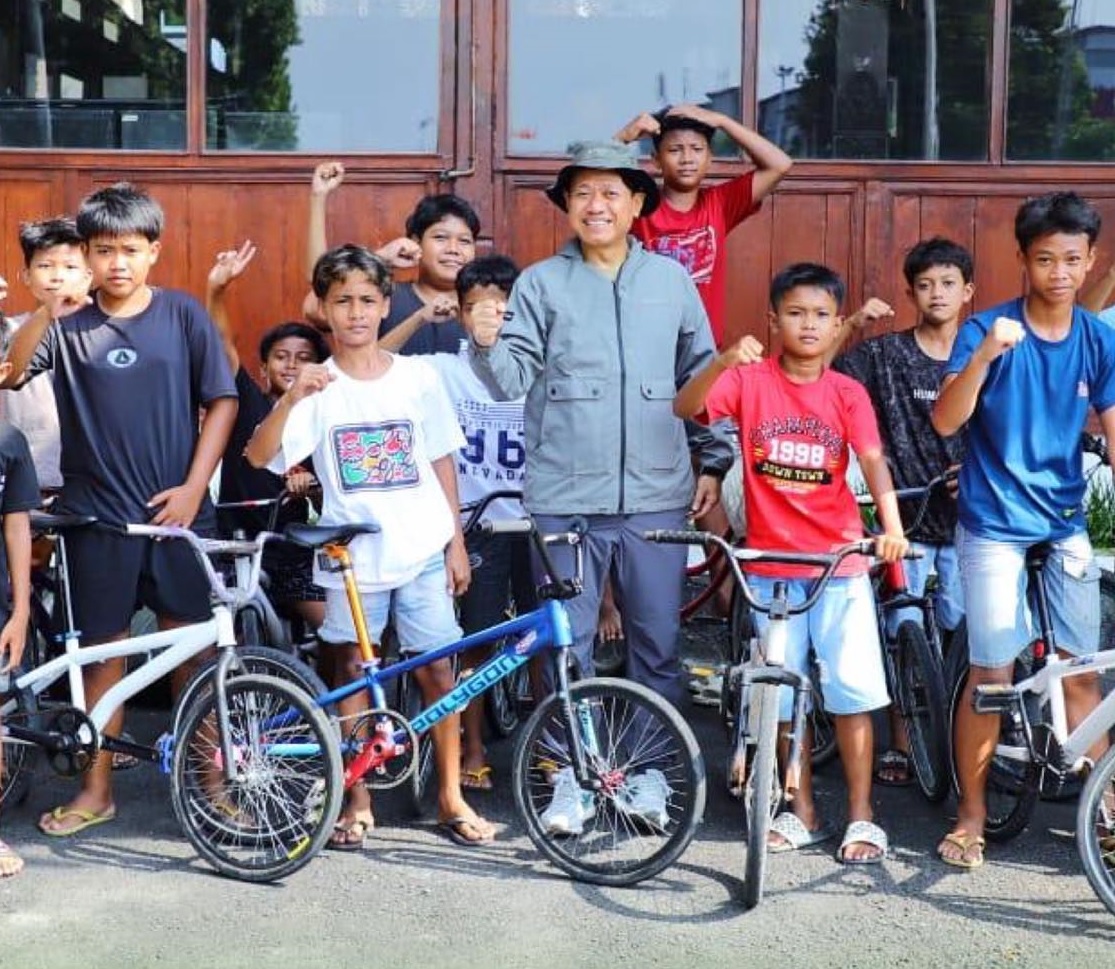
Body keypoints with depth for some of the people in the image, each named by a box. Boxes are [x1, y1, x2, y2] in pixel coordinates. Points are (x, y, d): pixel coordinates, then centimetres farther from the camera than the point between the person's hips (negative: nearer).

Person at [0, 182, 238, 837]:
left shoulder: (182, 314, 0)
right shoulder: (69, 322, 0)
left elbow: (222, 402, 1)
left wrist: (194, 486, -7)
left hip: (177, 510, 0)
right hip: (99, 515, 1)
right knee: (105, 648, 9)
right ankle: (97, 789, 21)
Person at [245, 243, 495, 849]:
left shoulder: (417, 377, 3)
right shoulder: (317, 388, -2)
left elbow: (442, 462, 8)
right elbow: (259, 456, -13)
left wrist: (457, 542, 5)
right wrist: (291, 399, -29)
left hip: (423, 552, 1)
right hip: (351, 556, 0)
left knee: (439, 669, 2)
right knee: (352, 673, 7)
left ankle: (452, 797, 15)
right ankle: (357, 801, 20)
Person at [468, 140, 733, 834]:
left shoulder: (672, 281, 9)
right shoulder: (541, 283, 4)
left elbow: (702, 376, 13)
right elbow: (511, 380, -3)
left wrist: (714, 464, 8)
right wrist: (487, 344, -24)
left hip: (657, 496, 1)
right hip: (566, 496, -1)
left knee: (658, 642, 8)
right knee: (566, 643, 5)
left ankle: (650, 769, 23)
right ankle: (572, 776, 18)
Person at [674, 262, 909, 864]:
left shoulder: (848, 393, 0)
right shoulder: (750, 379, -2)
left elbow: (873, 461, -12)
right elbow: (685, 408, -16)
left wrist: (892, 526, -28)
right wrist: (722, 361, -34)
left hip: (840, 564, 0)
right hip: (770, 564, 0)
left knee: (851, 689, -2)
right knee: (784, 694, 9)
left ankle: (861, 815, 11)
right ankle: (804, 813, 22)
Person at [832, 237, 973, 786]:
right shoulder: (885, 355, 1)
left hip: (963, 513, 1)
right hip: (905, 514, -1)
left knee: (961, 629, 3)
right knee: (904, 635, 2)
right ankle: (900, 745, 12)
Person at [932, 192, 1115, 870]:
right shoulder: (988, 330, -9)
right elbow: (945, 421, -19)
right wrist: (984, 354, -34)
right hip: (995, 526, -3)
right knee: (992, 674, -3)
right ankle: (972, 814, 12)